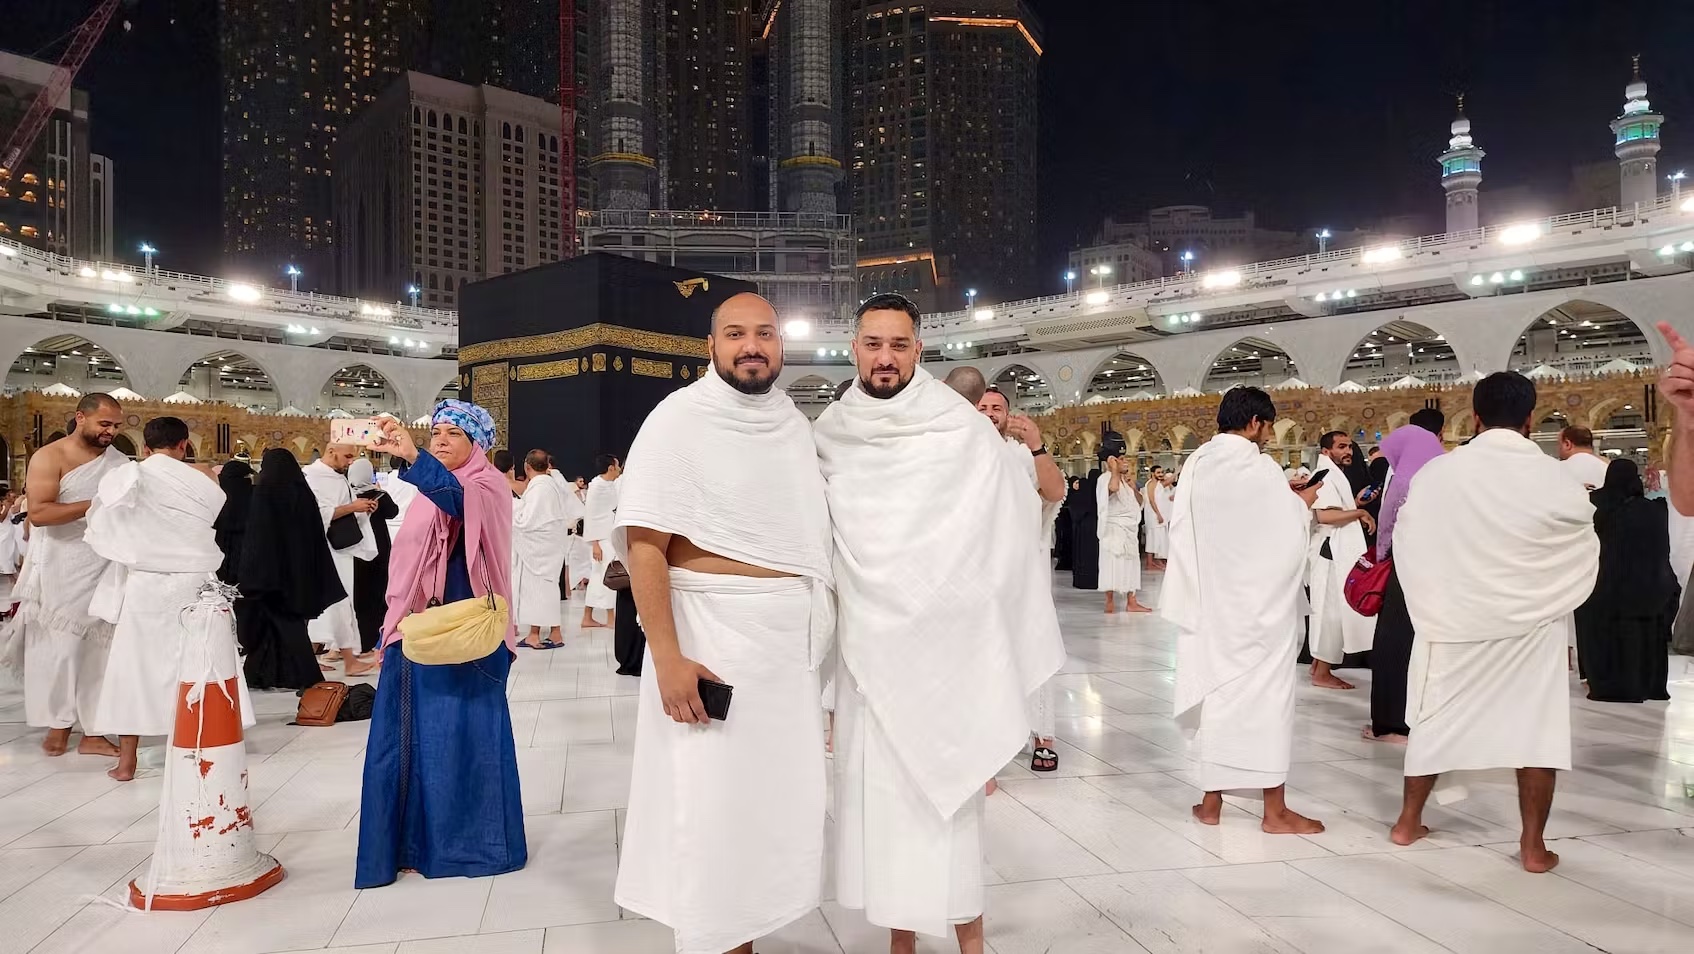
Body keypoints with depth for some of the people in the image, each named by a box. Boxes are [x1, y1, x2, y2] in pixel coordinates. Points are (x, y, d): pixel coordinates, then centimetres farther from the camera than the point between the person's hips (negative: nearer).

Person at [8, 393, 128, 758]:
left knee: (98, 648, 5)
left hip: (103, 567, 4)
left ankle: (92, 732, 11)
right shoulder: (49, 458, -7)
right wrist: (94, 505, -21)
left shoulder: (119, 461, 7)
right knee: (58, 646, 4)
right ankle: (58, 726, 16)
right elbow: (38, 513, -19)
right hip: (58, 570, -4)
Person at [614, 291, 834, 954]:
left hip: (792, 638, 7)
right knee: (710, 803, 3)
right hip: (713, 634, -6)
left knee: (780, 798, 15)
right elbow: (643, 543, -16)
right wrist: (668, 658, -23)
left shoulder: (795, 424, 10)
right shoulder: (680, 417, -10)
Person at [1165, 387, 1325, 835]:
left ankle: (1212, 800, 18)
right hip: (1258, 604, -6)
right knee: (1264, 694, 2)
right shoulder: (1260, 467, -15)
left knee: (1214, 689, 12)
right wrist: (1302, 502, 7)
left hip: (1209, 601, 6)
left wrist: (1283, 497, 15)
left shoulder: (1196, 464, 4)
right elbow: (1289, 536, -12)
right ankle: (1275, 810, 10)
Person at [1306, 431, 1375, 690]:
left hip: (1339, 552, 11)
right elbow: (1325, 515, -29)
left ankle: (1318, 665, 22)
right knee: (1332, 610, -7)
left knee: (1331, 610, 14)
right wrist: (1359, 512, -19)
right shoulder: (1325, 476, -15)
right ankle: (1322, 673, -2)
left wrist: (1356, 502, 8)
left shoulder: (1336, 476, 19)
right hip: (1331, 552, -11)